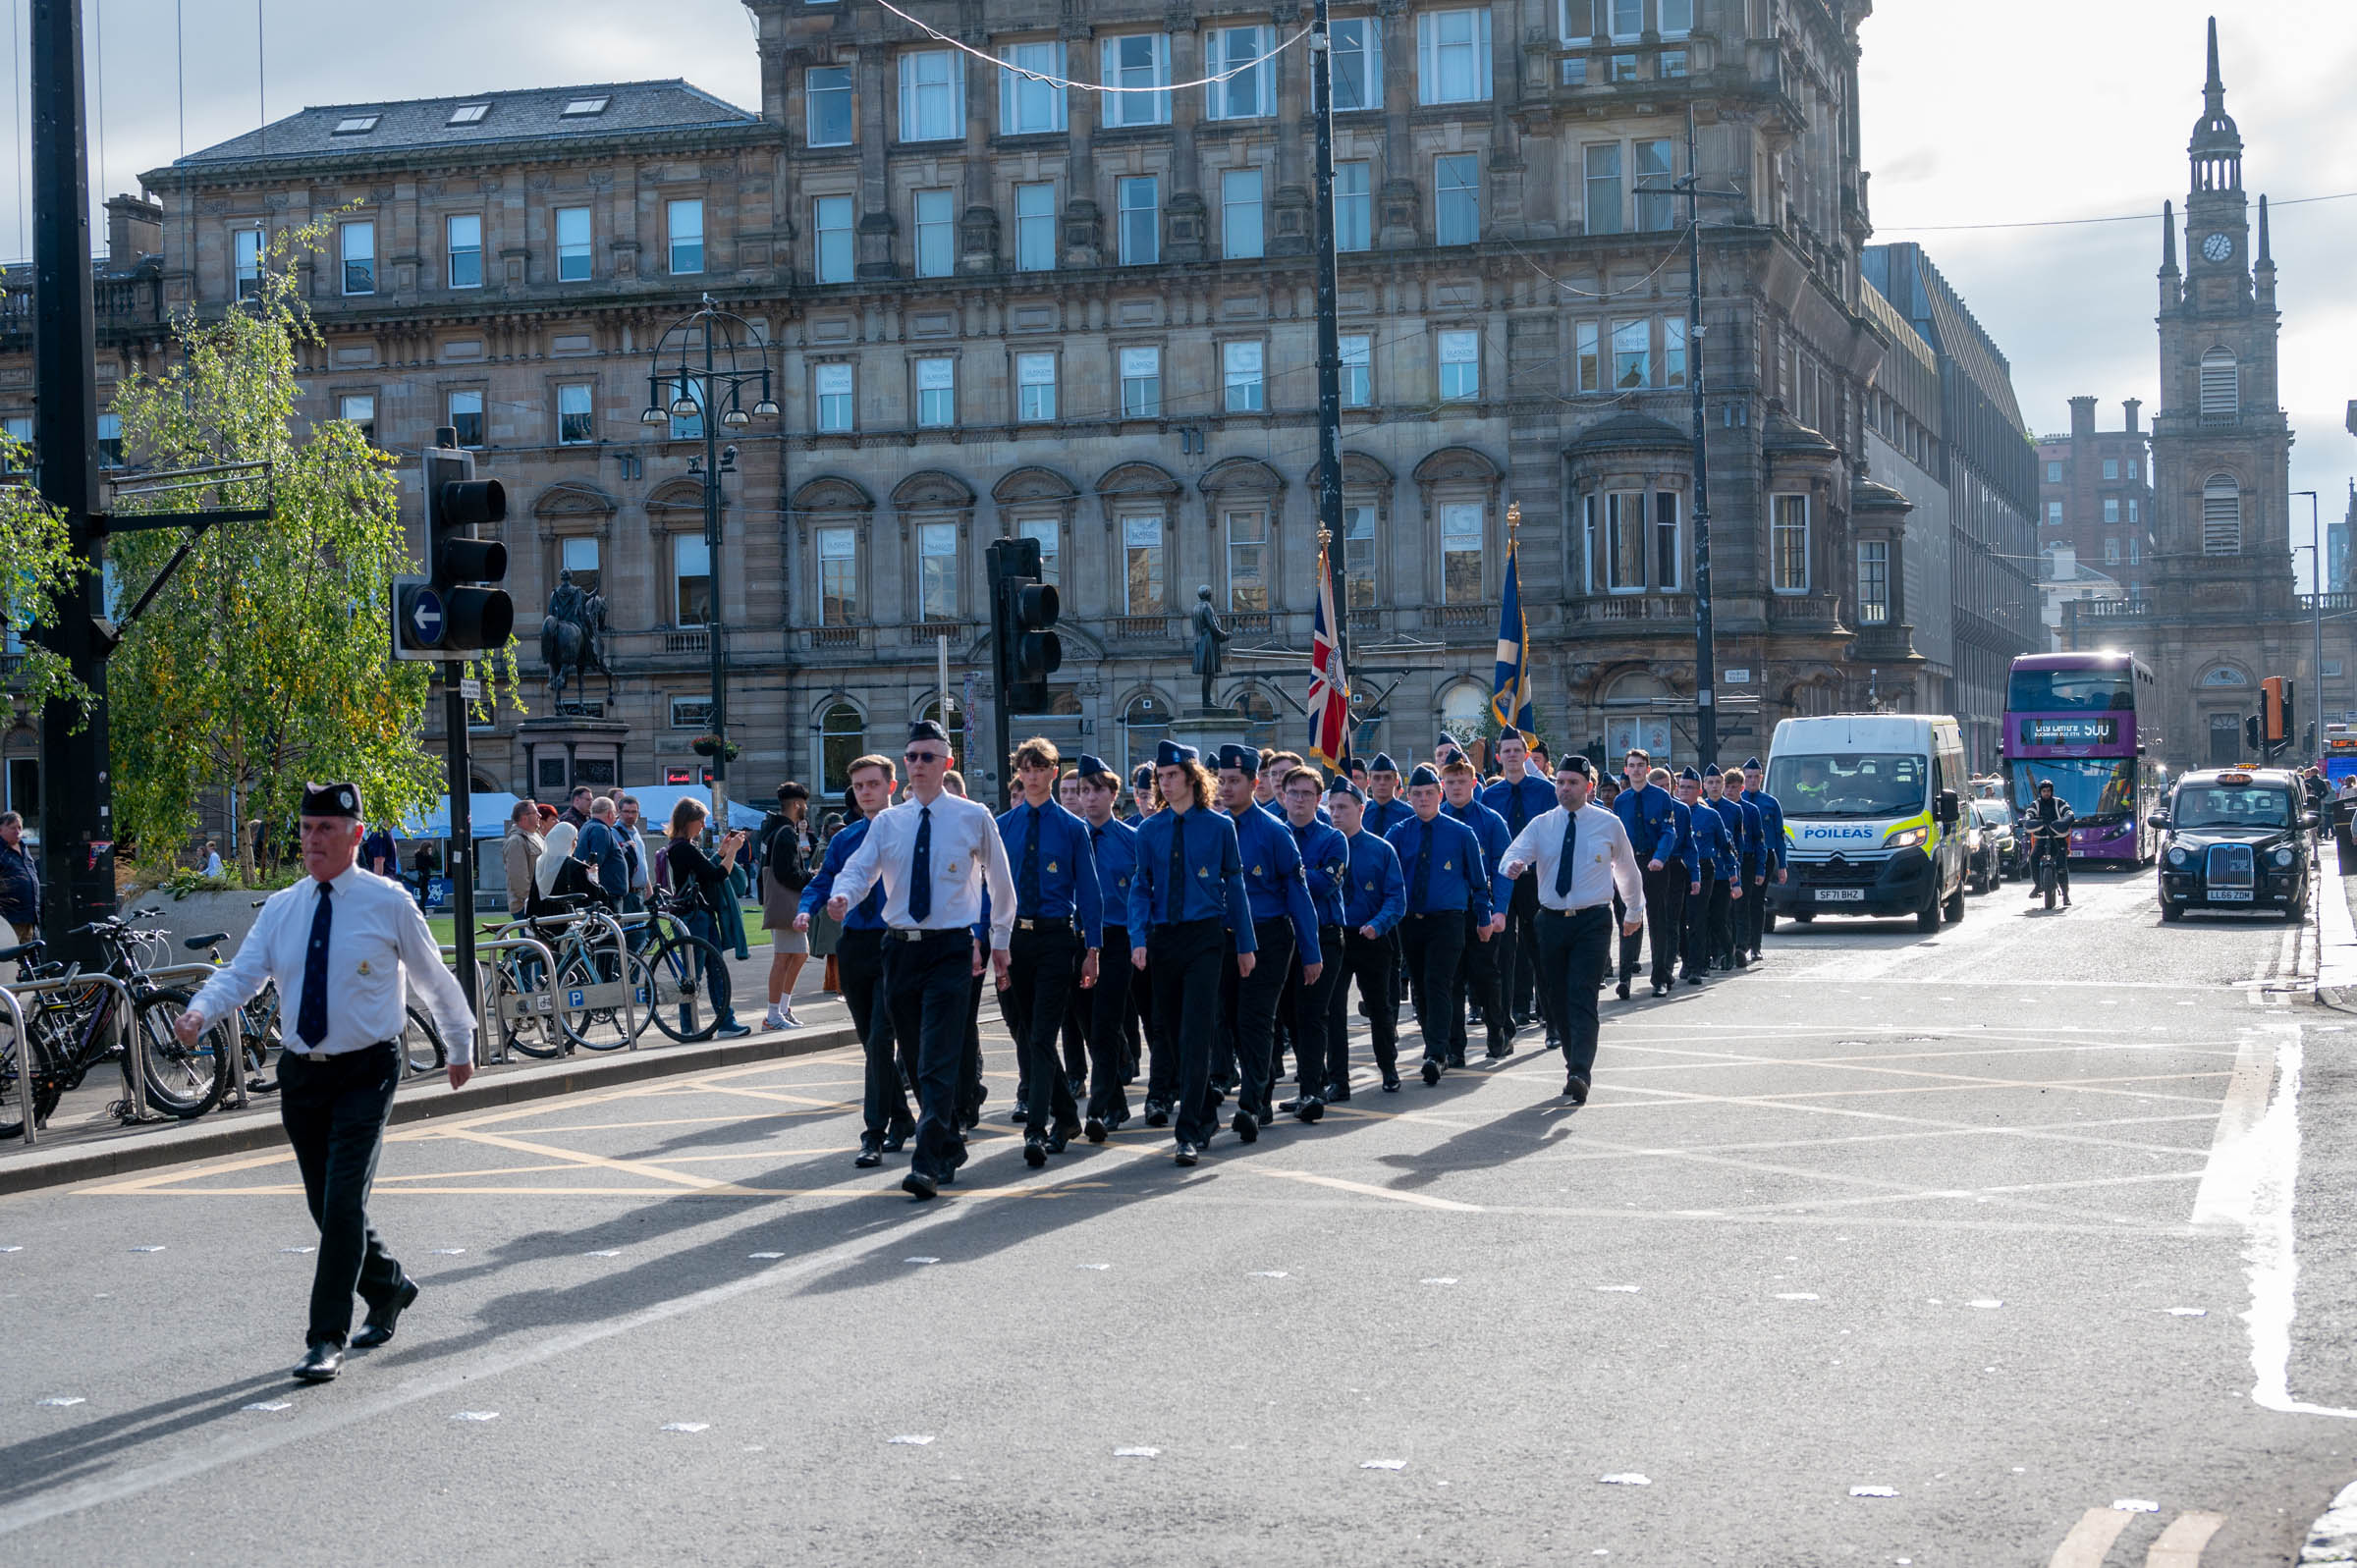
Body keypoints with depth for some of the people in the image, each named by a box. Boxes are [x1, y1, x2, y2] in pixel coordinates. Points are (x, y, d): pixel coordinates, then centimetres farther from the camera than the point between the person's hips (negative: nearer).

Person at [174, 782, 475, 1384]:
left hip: (366, 1072, -5)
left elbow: (435, 979, 6)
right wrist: (200, 1012, -24)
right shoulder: (280, 909, 6)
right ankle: (389, 1290, 37)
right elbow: (241, 974, -3)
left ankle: (327, 1339, -9)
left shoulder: (389, 903, -5)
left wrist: (461, 1048, 15)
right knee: (325, 1206, 12)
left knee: (343, 1200, -14)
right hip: (301, 1073, 5)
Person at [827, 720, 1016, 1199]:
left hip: (951, 949, -4)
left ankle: (928, 1165, -18)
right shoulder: (887, 823, 8)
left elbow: (999, 881, 12)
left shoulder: (974, 818, 1)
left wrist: (1000, 940, 16)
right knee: (915, 1059, 12)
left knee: (939, 1060, -14)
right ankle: (950, 1148, 28)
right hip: (900, 947, 4)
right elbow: (858, 870, -2)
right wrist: (842, 896, -25)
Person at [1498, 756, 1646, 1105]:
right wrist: (1514, 865, -33)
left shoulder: (1609, 824, 3)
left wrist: (1635, 910, 27)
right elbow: (1514, 853, -9)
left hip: (1593, 922, -3)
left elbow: (1628, 870, 17)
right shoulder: (1540, 825, 6)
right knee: (1560, 998, 8)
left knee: (1582, 997, -15)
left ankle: (1580, 1076, -24)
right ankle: (1575, 1064, 22)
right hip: (1552, 920, 3)